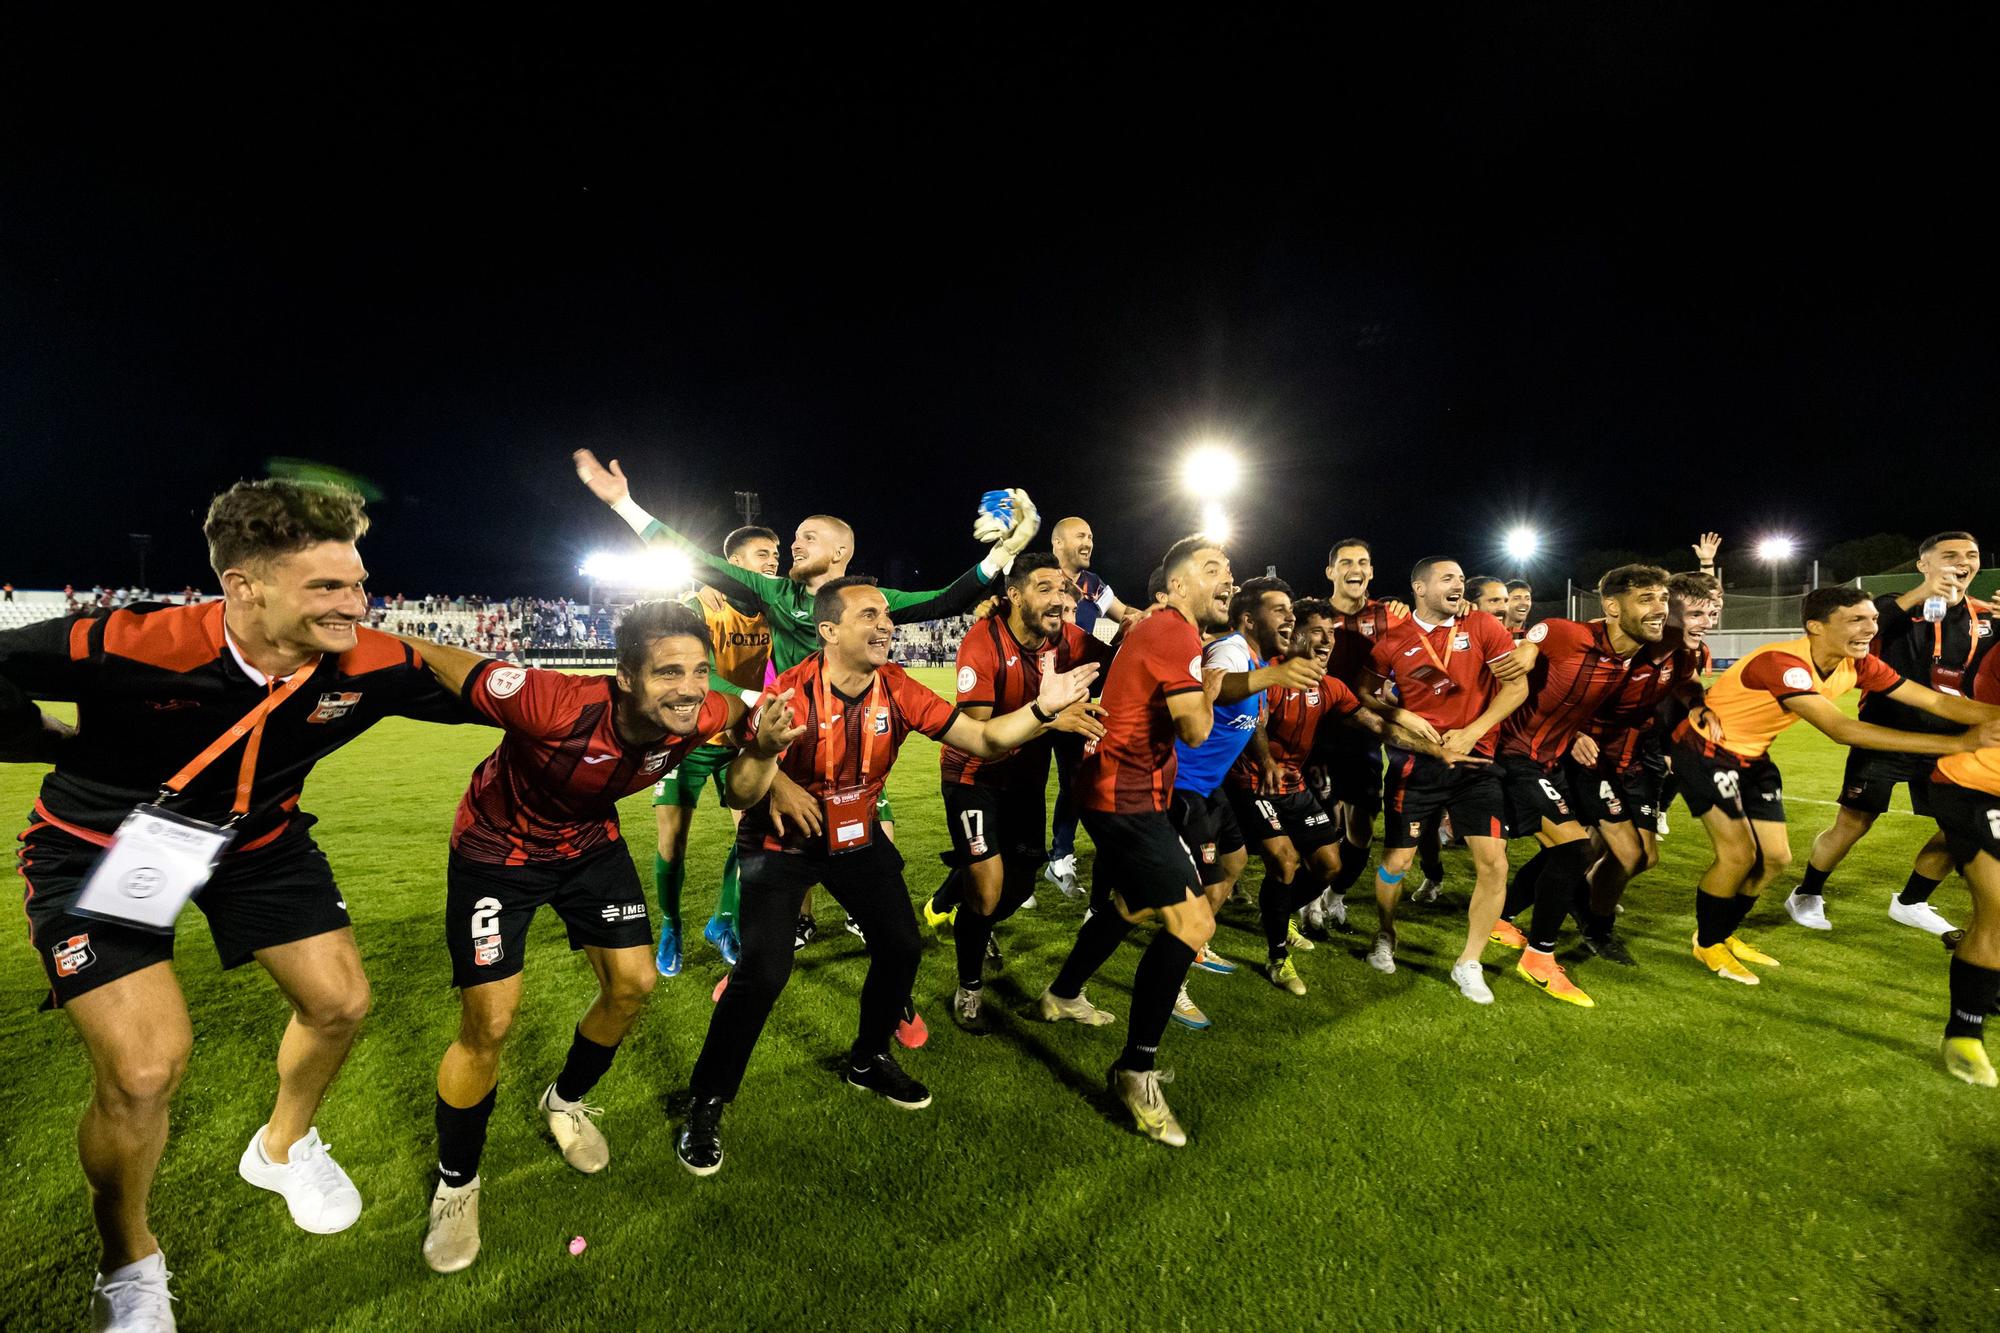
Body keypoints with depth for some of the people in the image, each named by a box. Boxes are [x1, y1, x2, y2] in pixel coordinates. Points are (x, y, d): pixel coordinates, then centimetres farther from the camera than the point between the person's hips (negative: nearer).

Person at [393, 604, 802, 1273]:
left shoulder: (702, 715, -30)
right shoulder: (556, 707, -43)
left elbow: (745, 717, -8)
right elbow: (430, 660, -29)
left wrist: (764, 746, -30)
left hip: (590, 843, 5)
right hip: (497, 849, -4)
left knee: (632, 986, 4)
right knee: (488, 1025, -4)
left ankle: (565, 1102, 38)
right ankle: (455, 1183, 26)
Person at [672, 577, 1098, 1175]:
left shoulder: (898, 689, -16)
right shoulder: (791, 694, -27)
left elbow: (983, 739, -18)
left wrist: (1042, 709, -36)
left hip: (857, 836, 5)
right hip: (783, 842, -4)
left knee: (900, 945, 4)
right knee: (764, 968, -15)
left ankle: (868, 1061, 33)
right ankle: (705, 1103, 10)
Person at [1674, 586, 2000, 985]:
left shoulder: (1858, 666, -5)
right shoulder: (1781, 662, -32)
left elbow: (1936, 701, -4)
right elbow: (1841, 729, -38)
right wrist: (1960, 743, -41)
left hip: (1752, 758, 9)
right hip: (1705, 750, -9)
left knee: (1775, 859, 9)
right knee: (1739, 853, -13)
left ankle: (1722, 935, 28)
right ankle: (1706, 944, 9)